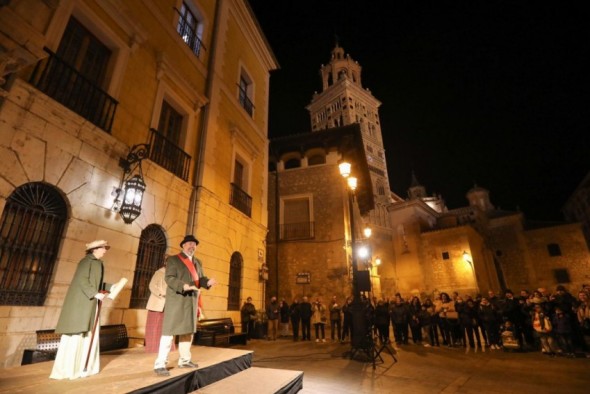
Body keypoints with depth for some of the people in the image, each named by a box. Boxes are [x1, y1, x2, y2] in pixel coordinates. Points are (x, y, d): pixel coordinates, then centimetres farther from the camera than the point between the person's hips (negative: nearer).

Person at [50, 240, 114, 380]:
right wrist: (95, 294, -22)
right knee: (76, 334, -6)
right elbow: (82, 280, -20)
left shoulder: (98, 263, 15)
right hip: (81, 302, -9)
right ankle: (66, 368, 3)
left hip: (91, 303, 9)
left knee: (89, 334, 9)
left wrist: (111, 287, 9)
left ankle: (83, 366, 16)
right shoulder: (86, 261, -11)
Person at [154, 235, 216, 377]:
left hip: (191, 300, 7)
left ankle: (184, 360, 25)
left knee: (188, 330, 13)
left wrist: (207, 282, -10)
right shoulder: (173, 259, -3)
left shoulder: (198, 262, 16)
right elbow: (169, 278, -13)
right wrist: (183, 286, -28)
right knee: (169, 331, -4)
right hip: (176, 300, -6)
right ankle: (160, 364, 5)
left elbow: (200, 278, 12)